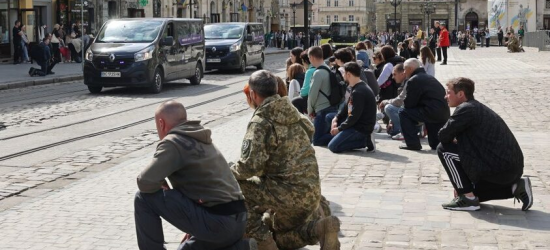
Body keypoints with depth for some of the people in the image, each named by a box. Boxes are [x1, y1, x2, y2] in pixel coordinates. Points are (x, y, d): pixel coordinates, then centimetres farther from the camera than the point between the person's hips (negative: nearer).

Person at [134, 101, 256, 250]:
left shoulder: (172, 142, -7)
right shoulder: (201, 140, 19)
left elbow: (145, 182, -17)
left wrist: (162, 185, 3)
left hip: (217, 222, -9)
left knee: (144, 198, -4)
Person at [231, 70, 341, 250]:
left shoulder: (260, 122, -13)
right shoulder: (293, 114, 11)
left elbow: (250, 166, -22)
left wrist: (228, 173, -1)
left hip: (288, 194, -9)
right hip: (311, 193, 9)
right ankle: (318, 226, 2)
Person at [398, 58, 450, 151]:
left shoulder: (413, 80, -6)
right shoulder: (430, 77, 23)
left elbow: (408, 105, -5)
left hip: (432, 113, -9)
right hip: (444, 114, 9)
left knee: (403, 113, 3)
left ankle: (413, 143, 1)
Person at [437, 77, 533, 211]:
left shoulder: (466, 109, -11)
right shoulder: (479, 108, 20)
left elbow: (444, 136, -13)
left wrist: (453, 141, 11)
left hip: (497, 168, -10)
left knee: (444, 149, -4)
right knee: (475, 191, 31)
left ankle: (467, 198, -2)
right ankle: (515, 187, 14)